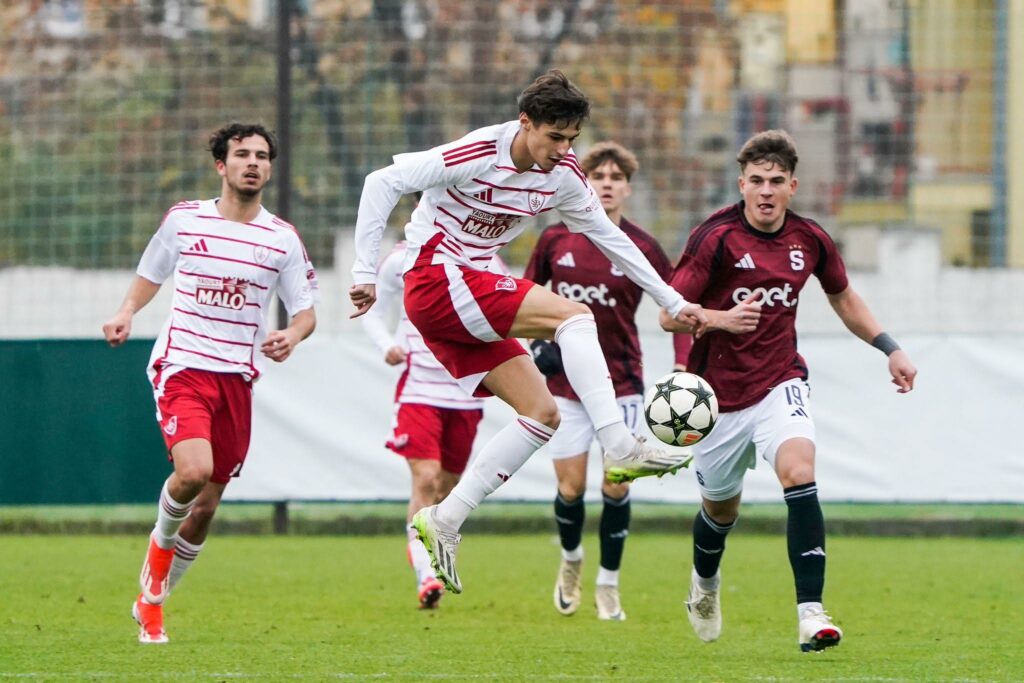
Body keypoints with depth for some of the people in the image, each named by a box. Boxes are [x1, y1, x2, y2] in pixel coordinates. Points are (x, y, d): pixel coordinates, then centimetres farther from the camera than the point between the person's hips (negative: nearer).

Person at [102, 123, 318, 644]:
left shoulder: (282, 239, 4)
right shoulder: (184, 219, 2)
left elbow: (306, 312, 8)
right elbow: (150, 274, 17)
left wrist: (291, 336, -15)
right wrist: (126, 312, -2)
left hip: (237, 378, 3)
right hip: (182, 366, -2)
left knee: (206, 508, 6)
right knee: (193, 471, -27)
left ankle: (151, 601, 26)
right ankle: (161, 541, 5)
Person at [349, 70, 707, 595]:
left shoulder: (562, 175, 3)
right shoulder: (480, 155, -18)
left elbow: (609, 238, 14)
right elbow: (383, 182, -15)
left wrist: (673, 303, 14)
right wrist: (365, 271, -16)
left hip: (468, 303, 9)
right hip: (436, 281, -8)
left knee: (542, 413, -1)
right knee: (572, 315, -20)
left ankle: (444, 521, 1)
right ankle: (620, 447, -27)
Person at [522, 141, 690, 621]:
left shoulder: (641, 249, -6)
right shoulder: (556, 240, 0)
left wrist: (683, 367, -11)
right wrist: (535, 340, 1)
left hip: (621, 383, -1)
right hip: (565, 381, 1)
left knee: (616, 486, -6)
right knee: (571, 486, -1)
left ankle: (608, 585, 10)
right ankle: (570, 560, 29)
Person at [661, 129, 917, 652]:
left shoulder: (810, 240, -1)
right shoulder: (716, 237, -15)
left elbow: (844, 298, 19)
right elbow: (670, 314, -15)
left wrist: (890, 349, 14)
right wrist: (721, 319, -33)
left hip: (780, 382, 1)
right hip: (719, 392, -1)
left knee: (799, 473, -25)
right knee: (721, 508, 13)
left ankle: (811, 614, -29)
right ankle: (704, 585, 50)